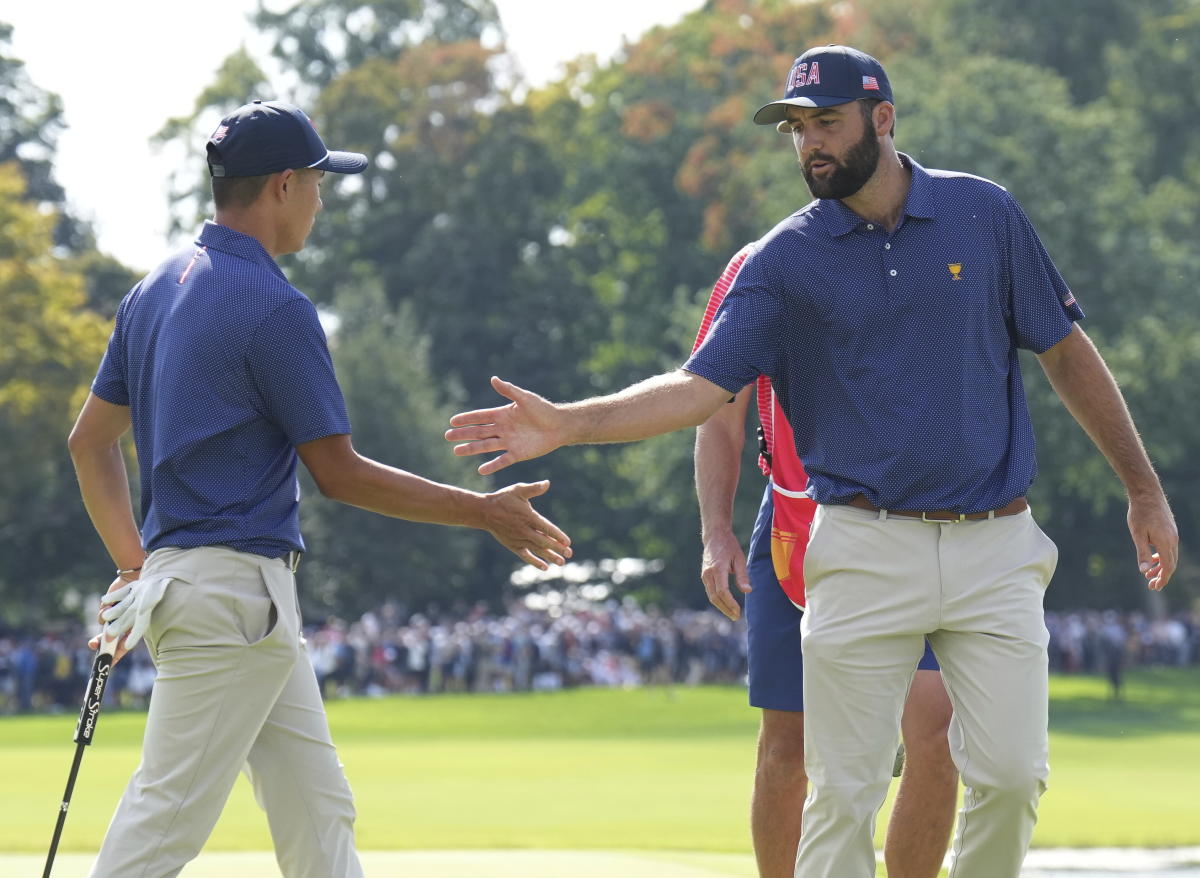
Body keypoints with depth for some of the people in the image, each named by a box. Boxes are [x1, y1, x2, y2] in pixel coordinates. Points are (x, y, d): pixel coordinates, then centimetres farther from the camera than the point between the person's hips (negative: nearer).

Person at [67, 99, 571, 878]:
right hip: (234, 589, -10)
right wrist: (483, 513, -4)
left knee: (319, 808, 12)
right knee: (169, 814, -9)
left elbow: (90, 441, 17)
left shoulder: (154, 292, 13)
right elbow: (340, 473, -11)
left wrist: (136, 565, 21)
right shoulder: (276, 307, -14)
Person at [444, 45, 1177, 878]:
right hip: (867, 551, -1)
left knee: (1010, 778, -4)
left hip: (995, 545, 1)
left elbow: (1067, 352, 10)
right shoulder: (784, 261, 1)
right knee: (843, 794, -2)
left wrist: (1145, 491, 10)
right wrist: (566, 423, -22)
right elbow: (700, 387, -8)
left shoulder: (985, 215, 3)